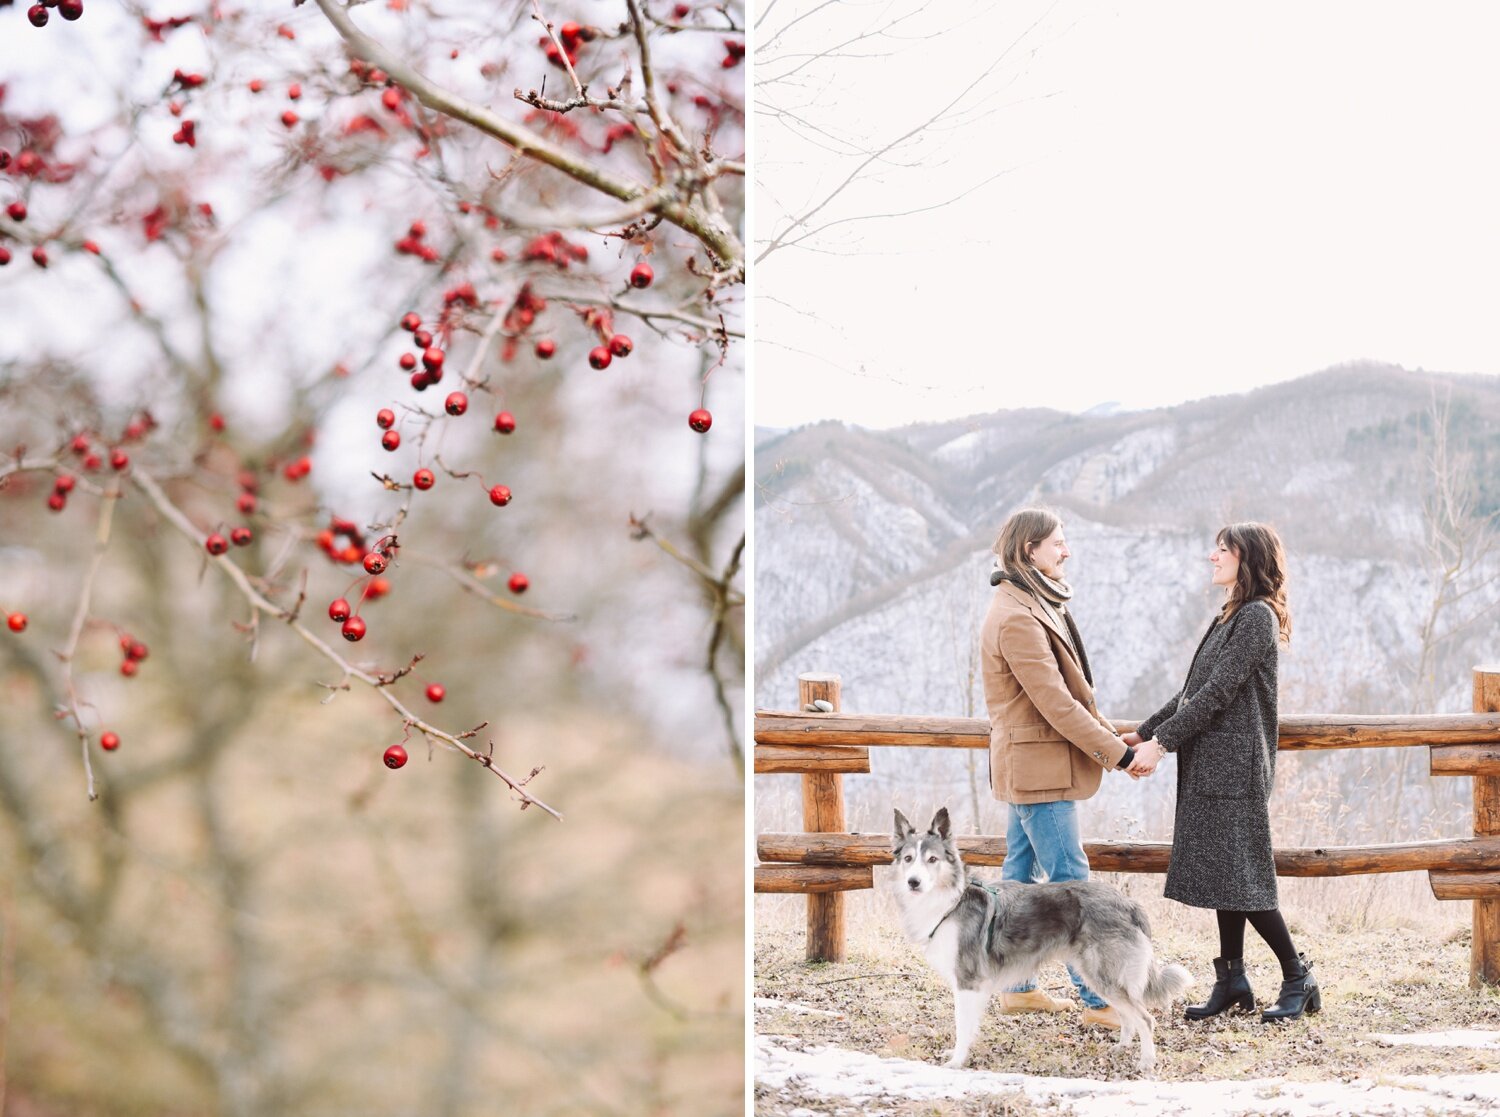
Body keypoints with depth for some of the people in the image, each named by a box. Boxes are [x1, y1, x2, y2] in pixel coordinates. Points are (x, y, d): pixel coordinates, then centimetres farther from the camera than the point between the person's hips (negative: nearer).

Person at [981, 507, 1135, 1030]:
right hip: (1039, 767, -10)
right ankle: (1097, 999, -4)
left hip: (1027, 766, 10)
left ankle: (1017, 987, 21)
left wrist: (1110, 734, 9)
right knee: (1069, 881, -7)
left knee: (1021, 877, 14)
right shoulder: (1018, 619, -21)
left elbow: (1071, 690, 17)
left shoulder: (1033, 607, 12)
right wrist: (1118, 752, -17)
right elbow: (1055, 703, -22)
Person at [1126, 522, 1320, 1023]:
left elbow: (1217, 693, -18)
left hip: (1235, 765, -9)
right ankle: (1232, 981, 14)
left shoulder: (1257, 617, -13)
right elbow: (1192, 690, 20)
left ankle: (1298, 978, 1)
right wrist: (1144, 732, 14)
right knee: (1221, 873, 9)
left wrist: (1162, 742, -18)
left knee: (1240, 875, -8)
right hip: (1209, 765, 9)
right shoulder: (1230, 617, 17)